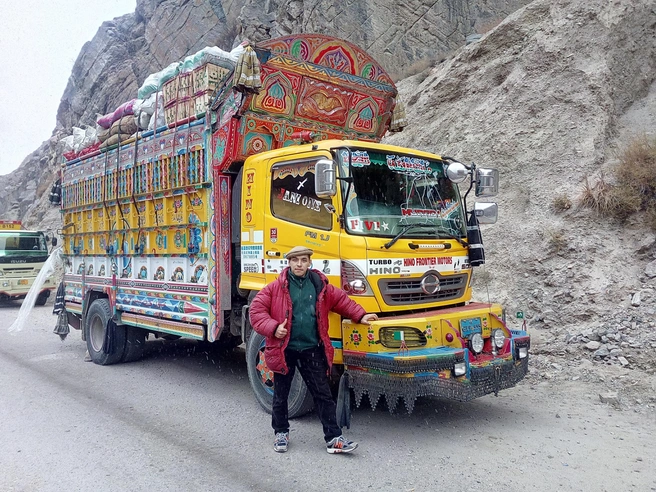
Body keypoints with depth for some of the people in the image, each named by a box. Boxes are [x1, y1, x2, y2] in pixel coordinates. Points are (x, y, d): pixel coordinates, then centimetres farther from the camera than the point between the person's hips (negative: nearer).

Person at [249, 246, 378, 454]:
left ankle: (334, 438, 13)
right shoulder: (276, 287, -5)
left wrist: (360, 315, 6)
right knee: (281, 395, 13)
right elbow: (256, 309, -6)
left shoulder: (320, 285, 3)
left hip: (312, 350, 2)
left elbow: (341, 300, 14)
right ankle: (281, 433, 34)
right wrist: (273, 327, -18)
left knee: (323, 394, 5)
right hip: (284, 349, -1)